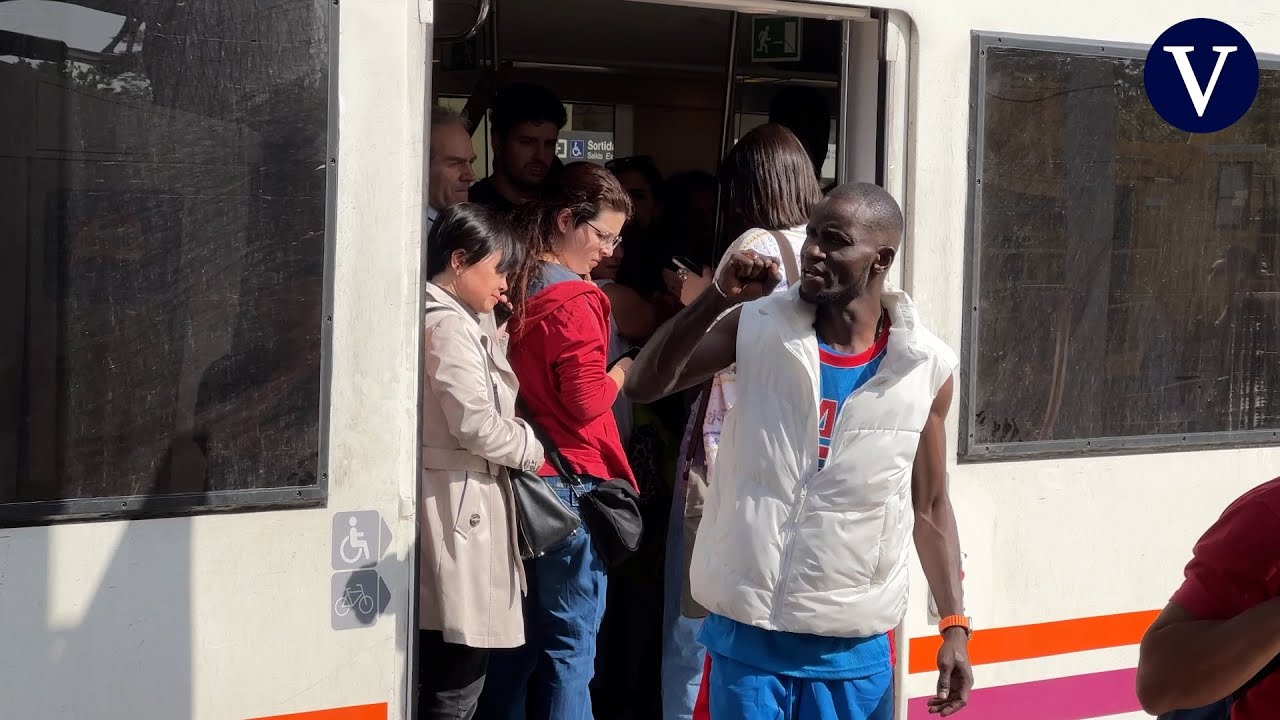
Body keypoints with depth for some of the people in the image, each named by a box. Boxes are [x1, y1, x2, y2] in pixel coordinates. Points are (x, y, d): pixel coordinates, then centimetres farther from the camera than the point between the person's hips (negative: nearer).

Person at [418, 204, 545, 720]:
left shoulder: (449, 320, 18)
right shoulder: (449, 326, -14)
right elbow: (476, 423, -20)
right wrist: (532, 448, -3)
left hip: (458, 501, 11)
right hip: (459, 504, -11)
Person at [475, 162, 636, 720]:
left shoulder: (517, 288, 10)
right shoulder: (573, 302, -15)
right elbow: (588, 401, -17)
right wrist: (623, 370, -1)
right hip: (573, 483, -8)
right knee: (570, 649, -1)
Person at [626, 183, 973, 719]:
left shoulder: (926, 367, -2)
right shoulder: (758, 328, -4)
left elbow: (930, 506, 7)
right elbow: (643, 386, -9)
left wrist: (955, 626, 2)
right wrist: (717, 299, -20)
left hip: (852, 646, 1)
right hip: (746, 629, 0)